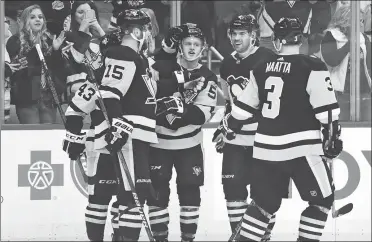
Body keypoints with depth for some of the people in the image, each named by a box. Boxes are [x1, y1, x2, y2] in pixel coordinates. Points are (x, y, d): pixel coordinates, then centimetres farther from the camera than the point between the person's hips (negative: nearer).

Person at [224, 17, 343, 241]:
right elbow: (326, 108, -12)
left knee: (264, 202, 16)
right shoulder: (312, 68, -9)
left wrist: (227, 127, 33)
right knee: (322, 199, 9)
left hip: (266, 148, 6)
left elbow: (243, 107, 17)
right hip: (301, 147, -6)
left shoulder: (262, 69, 8)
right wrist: (333, 136, -2)